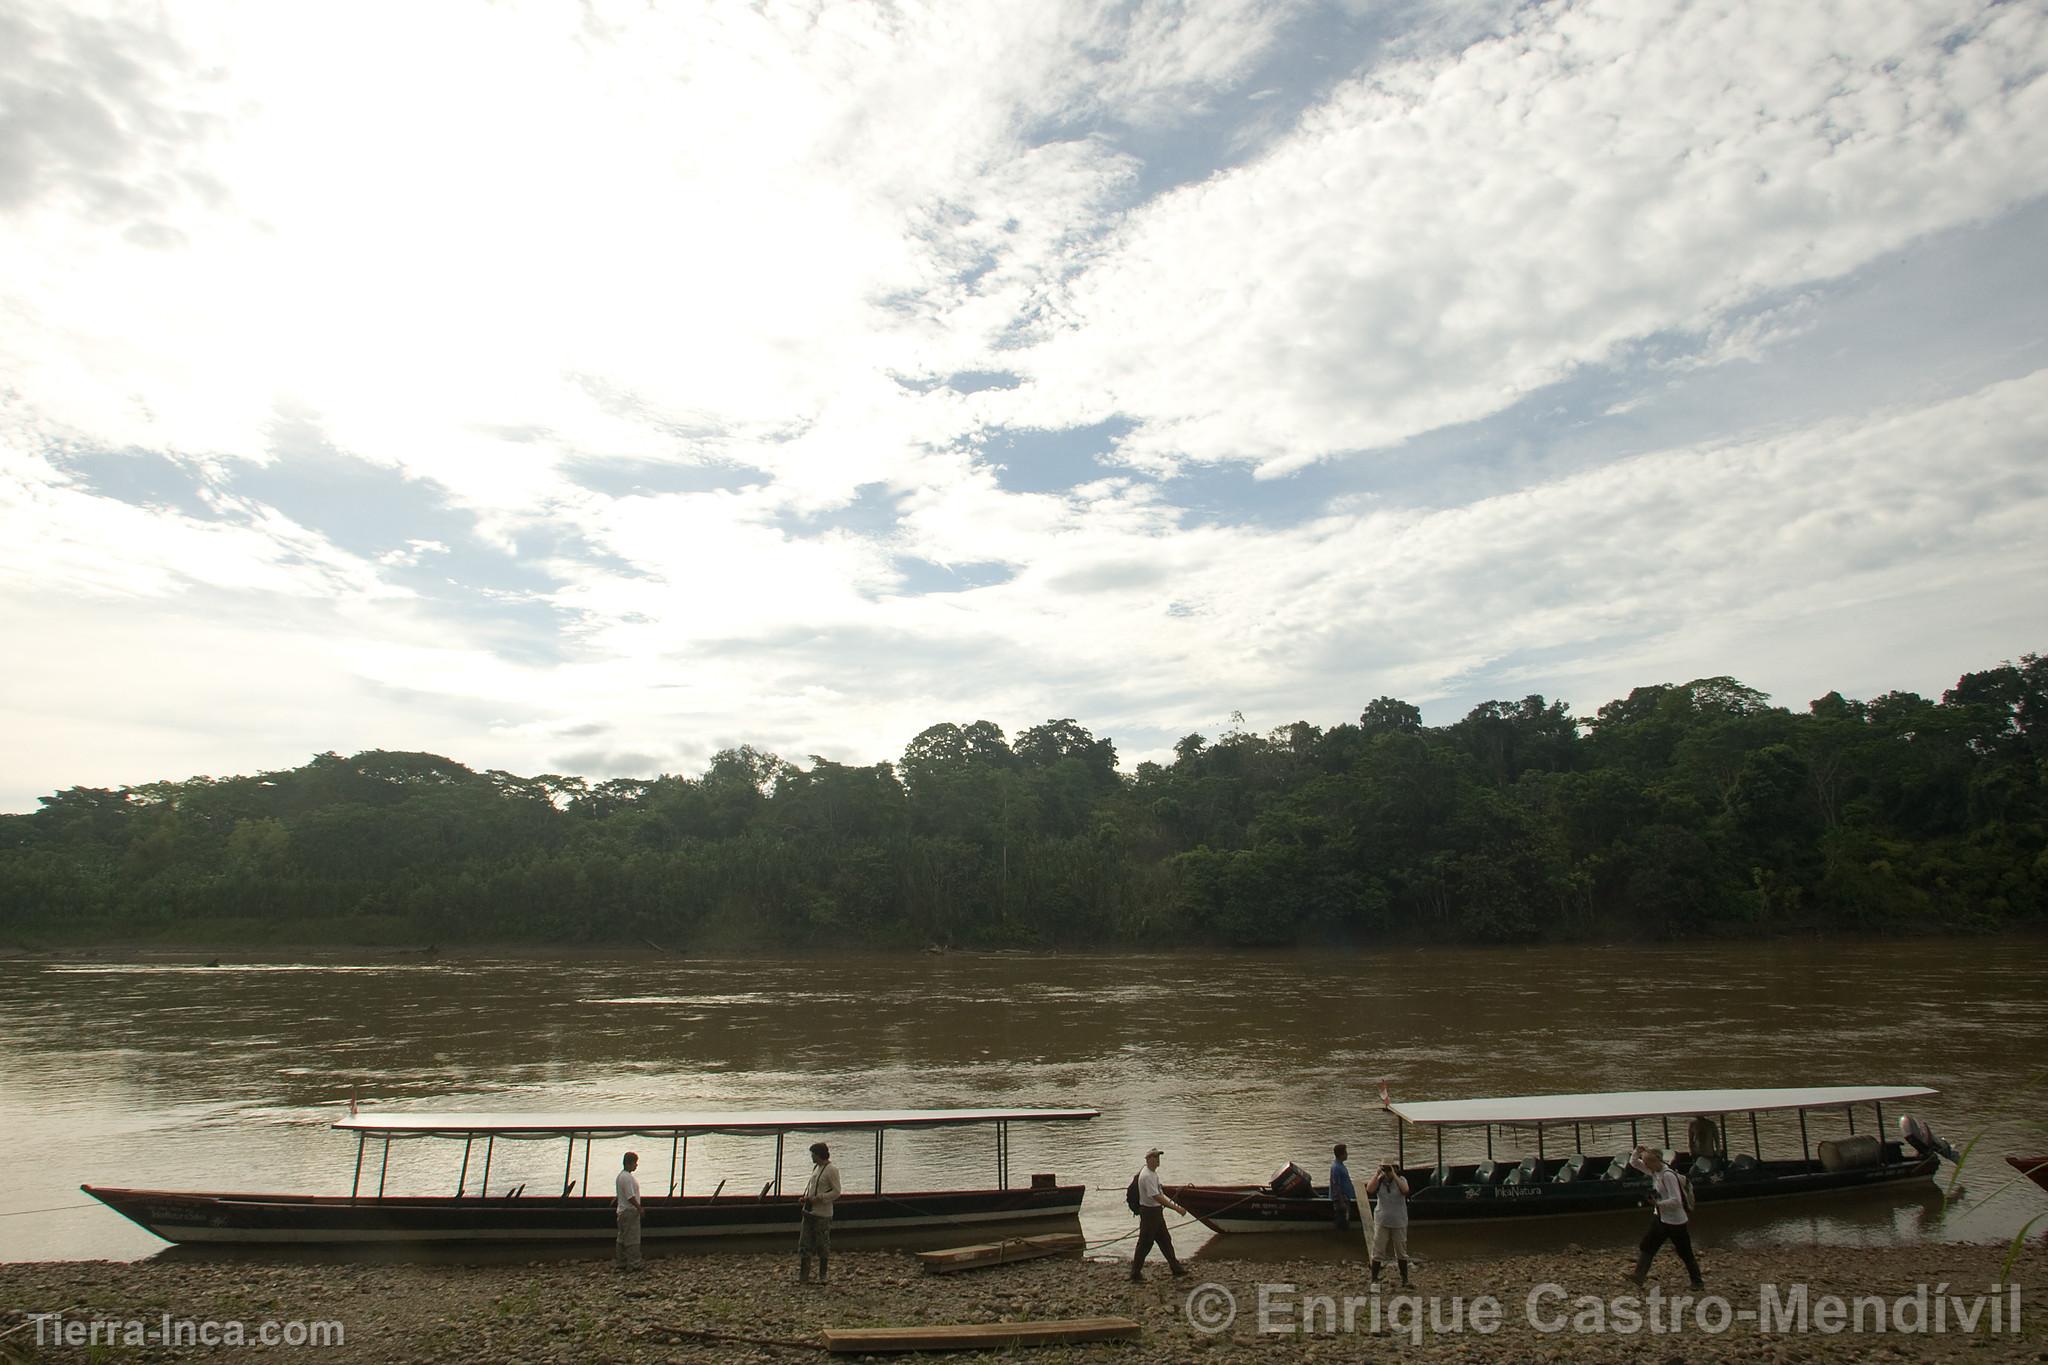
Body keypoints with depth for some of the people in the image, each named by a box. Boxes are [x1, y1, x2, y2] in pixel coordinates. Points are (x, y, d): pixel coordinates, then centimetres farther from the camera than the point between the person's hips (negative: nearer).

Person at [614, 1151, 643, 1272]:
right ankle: (633, 1264, -1)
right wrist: (639, 1207, -15)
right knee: (632, 1239, -4)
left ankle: (620, 1263, 21)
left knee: (622, 1238, 15)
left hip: (622, 1211, 10)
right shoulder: (628, 1177, -20)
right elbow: (630, 1196, -22)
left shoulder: (621, 1176, 12)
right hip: (630, 1212, -10)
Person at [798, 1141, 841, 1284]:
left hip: (822, 1214, -8)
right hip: (809, 1212, 8)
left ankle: (822, 1276, 18)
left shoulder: (831, 1170, -14)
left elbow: (836, 1192, -16)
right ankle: (803, 1276, 14)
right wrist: (806, 1197, 5)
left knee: (823, 1246, 4)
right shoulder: (815, 1167, 12)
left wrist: (819, 1198, -21)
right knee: (804, 1245, 7)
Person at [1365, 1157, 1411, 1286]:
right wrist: (1377, 1174, -19)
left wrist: (1394, 1175, -25)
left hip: (1399, 1222, 0)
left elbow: (1405, 1190, -25)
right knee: (1378, 1251, 1)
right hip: (1382, 1222, 0)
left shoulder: (1401, 1179, -5)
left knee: (1401, 1251, 12)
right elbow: (1369, 1189, -19)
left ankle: (1404, 1279, 25)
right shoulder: (1379, 1181, -2)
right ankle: (1374, 1279, 8)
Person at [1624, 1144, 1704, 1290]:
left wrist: (1658, 1203, -28)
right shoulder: (1654, 1171, -1)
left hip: (1675, 1221, -8)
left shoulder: (1668, 1175, -26)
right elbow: (1634, 1163, 7)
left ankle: (1698, 1282, 26)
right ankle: (1639, 1278, 8)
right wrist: (1637, 1152, -11)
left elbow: (1676, 1201, -29)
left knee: (1685, 1253, 8)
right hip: (1661, 1218, 9)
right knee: (1646, 1247, 6)